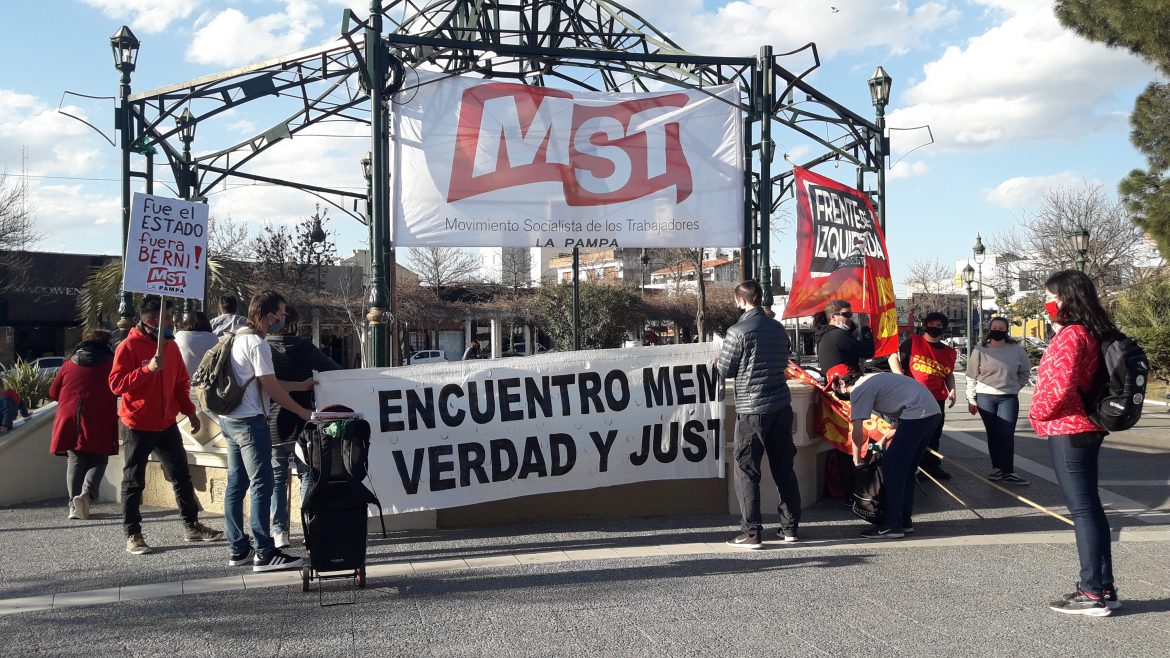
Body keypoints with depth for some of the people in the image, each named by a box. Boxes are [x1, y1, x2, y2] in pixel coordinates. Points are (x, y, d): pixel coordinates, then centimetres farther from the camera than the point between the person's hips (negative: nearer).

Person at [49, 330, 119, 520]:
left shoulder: (69, 364, 11)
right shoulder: (111, 363, 3)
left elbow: (53, 393, 16)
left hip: (69, 421, 3)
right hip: (100, 423, -2)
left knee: (75, 461, 10)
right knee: (98, 461, 7)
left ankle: (74, 504, -2)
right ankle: (86, 494, -17)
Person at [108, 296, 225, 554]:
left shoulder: (170, 346, 8)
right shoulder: (129, 347, -11)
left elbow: (181, 383, 16)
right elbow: (116, 384, -18)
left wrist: (189, 411, 7)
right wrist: (148, 369, -28)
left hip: (167, 425, 6)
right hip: (138, 426, -6)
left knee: (181, 475, 11)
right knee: (134, 482, 3)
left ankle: (191, 526, 22)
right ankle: (132, 535, 12)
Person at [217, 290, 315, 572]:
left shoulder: (239, 338, 16)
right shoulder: (257, 344, -15)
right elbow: (272, 389, -14)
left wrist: (301, 385, 21)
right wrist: (303, 412, -4)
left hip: (230, 420, 10)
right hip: (250, 421, -10)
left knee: (236, 485, 12)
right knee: (261, 486, -7)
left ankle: (238, 549, 18)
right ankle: (264, 554, -5)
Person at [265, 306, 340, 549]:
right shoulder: (304, 348, -5)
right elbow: (335, 371, 2)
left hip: (271, 426, 1)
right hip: (301, 424, -1)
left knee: (276, 478, 9)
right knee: (308, 475, 10)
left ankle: (279, 531, 4)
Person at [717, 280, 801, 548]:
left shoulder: (739, 332, -13)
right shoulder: (778, 328, 7)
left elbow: (724, 369, -7)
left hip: (752, 409, -6)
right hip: (782, 405, 6)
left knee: (747, 471, 2)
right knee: (784, 467, 14)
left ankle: (752, 533, 2)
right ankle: (790, 526, 22)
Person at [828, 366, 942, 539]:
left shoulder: (859, 390, -6)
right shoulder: (870, 381, 23)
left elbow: (857, 431, -9)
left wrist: (856, 460, 2)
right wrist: (892, 435, 30)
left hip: (918, 415, -10)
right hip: (934, 412, 10)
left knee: (892, 468, -4)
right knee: (906, 470, 16)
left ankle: (893, 526, -3)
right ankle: (905, 521, 22)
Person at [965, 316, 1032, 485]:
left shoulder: (1016, 349, 1)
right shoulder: (980, 350, -2)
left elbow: (1025, 371, 16)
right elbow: (972, 376, 0)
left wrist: (1016, 386, 7)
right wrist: (971, 398, -2)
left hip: (1009, 398, 0)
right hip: (985, 398, 0)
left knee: (1007, 434, -7)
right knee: (993, 434, 6)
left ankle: (1007, 471, -6)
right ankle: (997, 468, 14)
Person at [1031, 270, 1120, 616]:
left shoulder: (1070, 335, -17)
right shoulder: (1091, 333, 13)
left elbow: (1060, 386, -25)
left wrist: (1038, 413, -10)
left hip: (1067, 431, -10)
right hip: (1084, 429, 10)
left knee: (1083, 509, -6)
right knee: (1089, 507, 13)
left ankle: (1095, 593, -1)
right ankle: (1102, 588, 19)